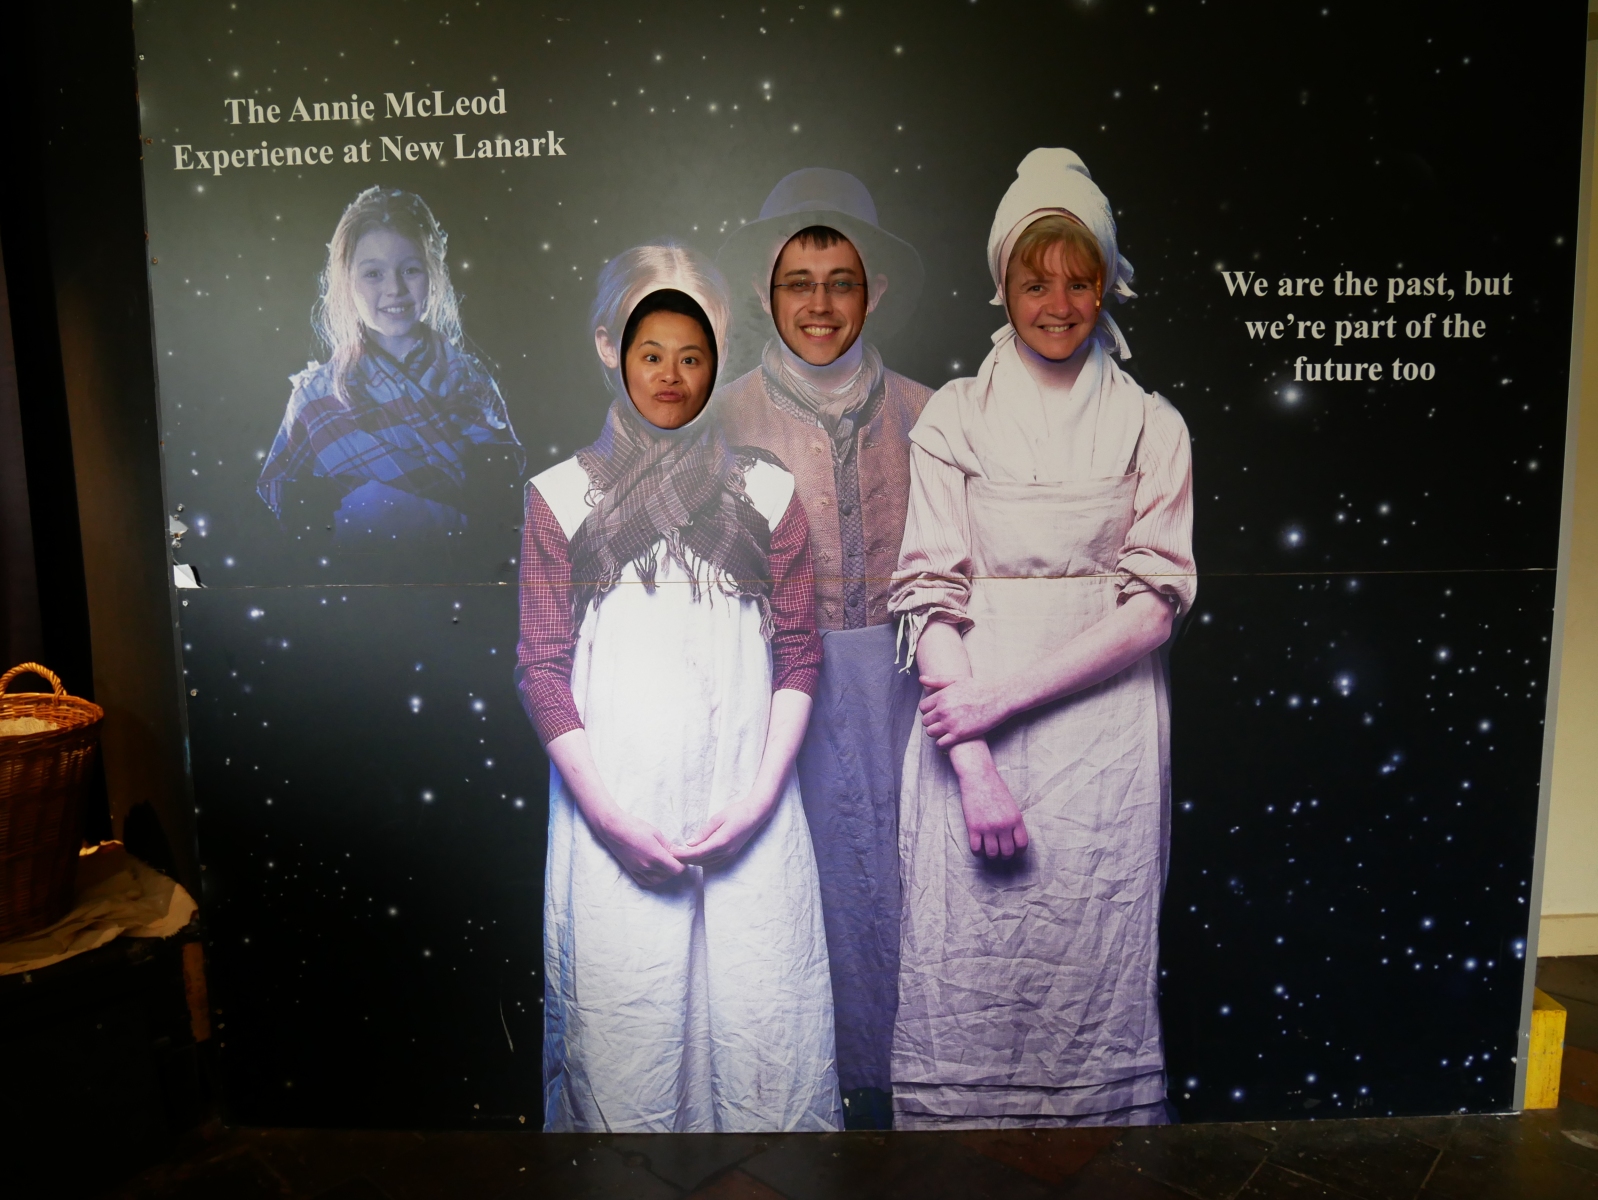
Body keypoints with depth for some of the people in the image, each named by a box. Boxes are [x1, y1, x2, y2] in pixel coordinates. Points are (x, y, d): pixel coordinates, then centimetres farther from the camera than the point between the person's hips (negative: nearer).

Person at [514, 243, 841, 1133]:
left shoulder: (766, 490, 8)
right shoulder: (563, 495, 6)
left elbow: (799, 654, 5)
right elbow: (541, 665, 2)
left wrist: (762, 793, -6)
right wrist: (606, 810, -7)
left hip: (748, 814, 1)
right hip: (614, 810, 0)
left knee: (760, 1022, 5)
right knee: (623, 1030, 5)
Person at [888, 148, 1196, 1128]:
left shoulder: (1152, 426, 5)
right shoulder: (953, 417, 4)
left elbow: (1156, 602, -2)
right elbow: (929, 595, -4)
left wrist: (1010, 690, -13)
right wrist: (974, 764, -13)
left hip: (1103, 728, 1)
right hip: (973, 728, 0)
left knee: (1095, 972, 6)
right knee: (968, 972, 4)